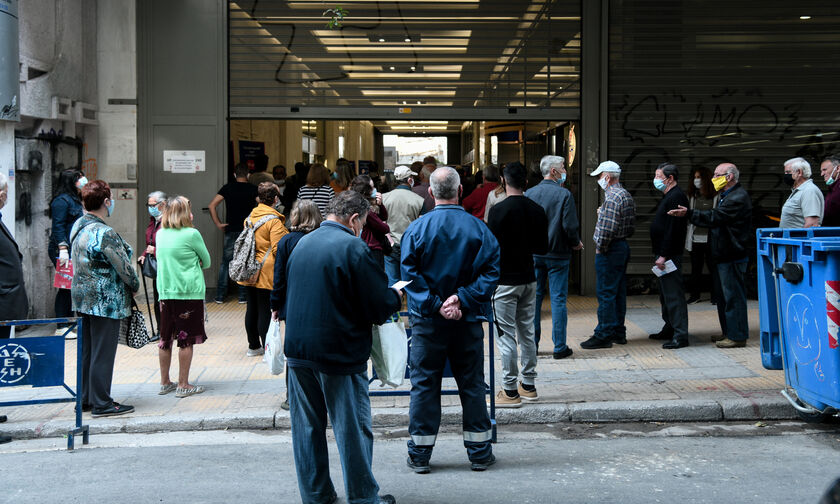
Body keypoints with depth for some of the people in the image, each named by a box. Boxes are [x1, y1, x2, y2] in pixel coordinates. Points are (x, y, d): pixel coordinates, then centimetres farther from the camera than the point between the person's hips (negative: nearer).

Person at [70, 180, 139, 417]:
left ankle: (86, 398, 24)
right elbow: (124, 267, -17)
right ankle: (101, 404, 5)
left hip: (83, 298, 9)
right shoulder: (105, 234, -21)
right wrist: (135, 285, 2)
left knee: (87, 350, 15)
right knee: (103, 352, -1)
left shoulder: (78, 226, 7)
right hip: (106, 301, -9)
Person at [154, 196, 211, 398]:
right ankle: (183, 385, 4)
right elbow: (206, 261, 0)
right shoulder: (192, 234, -11)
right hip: (189, 292, -6)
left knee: (165, 338, 12)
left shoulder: (161, 234, 6)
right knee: (186, 339, 0)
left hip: (165, 292, 6)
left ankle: (165, 382, 22)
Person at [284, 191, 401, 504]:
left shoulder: (302, 244, 8)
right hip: (339, 353, -6)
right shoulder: (353, 248, -14)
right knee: (353, 428, 5)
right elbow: (380, 307, -15)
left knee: (307, 426, 13)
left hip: (298, 349, 6)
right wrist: (396, 296, 8)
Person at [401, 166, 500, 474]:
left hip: (428, 321, -1)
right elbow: (490, 273, -8)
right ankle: (479, 452, 17)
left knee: (424, 384, 7)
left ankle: (420, 454, 12)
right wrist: (462, 300, -11)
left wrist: (435, 305, -11)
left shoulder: (416, 229, -7)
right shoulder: (479, 229, -4)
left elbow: (410, 275, -11)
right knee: (472, 383, 11)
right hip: (468, 321, 1)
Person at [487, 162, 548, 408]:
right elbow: (543, 248, 9)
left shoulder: (499, 211, -15)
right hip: (529, 279, 6)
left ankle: (510, 391, 0)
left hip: (505, 281, -6)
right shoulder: (537, 210, 3)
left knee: (506, 336, -2)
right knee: (527, 333, 14)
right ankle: (529, 386, 20)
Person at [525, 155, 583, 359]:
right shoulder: (564, 194, -10)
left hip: (534, 253, 4)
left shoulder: (529, 194, 2)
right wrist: (576, 243, 4)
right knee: (558, 299, 1)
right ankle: (559, 347, 2)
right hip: (558, 254, -4)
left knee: (534, 297, 10)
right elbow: (571, 226, -14)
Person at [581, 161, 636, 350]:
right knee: (619, 291, 14)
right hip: (623, 246, 10)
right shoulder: (627, 195, 14)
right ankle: (619, 332, 20)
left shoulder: (612, 197, -18)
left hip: (610, 250, -10)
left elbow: (608, 228, -24)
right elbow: (631, 227, 17)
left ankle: (604, 335, -3)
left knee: (605, 293, -6)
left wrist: (600, 248, -13)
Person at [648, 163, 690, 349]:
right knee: (665, 294, 17)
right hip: (663, 254, 11)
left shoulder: (676, 197, -16)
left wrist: (663, 255, -23)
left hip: (670, 255, -11)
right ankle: (670, 328, 27)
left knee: (673, 294, -10)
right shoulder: (668, 196, 18)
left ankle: (680, 335, -9)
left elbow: (673, 229, -22)